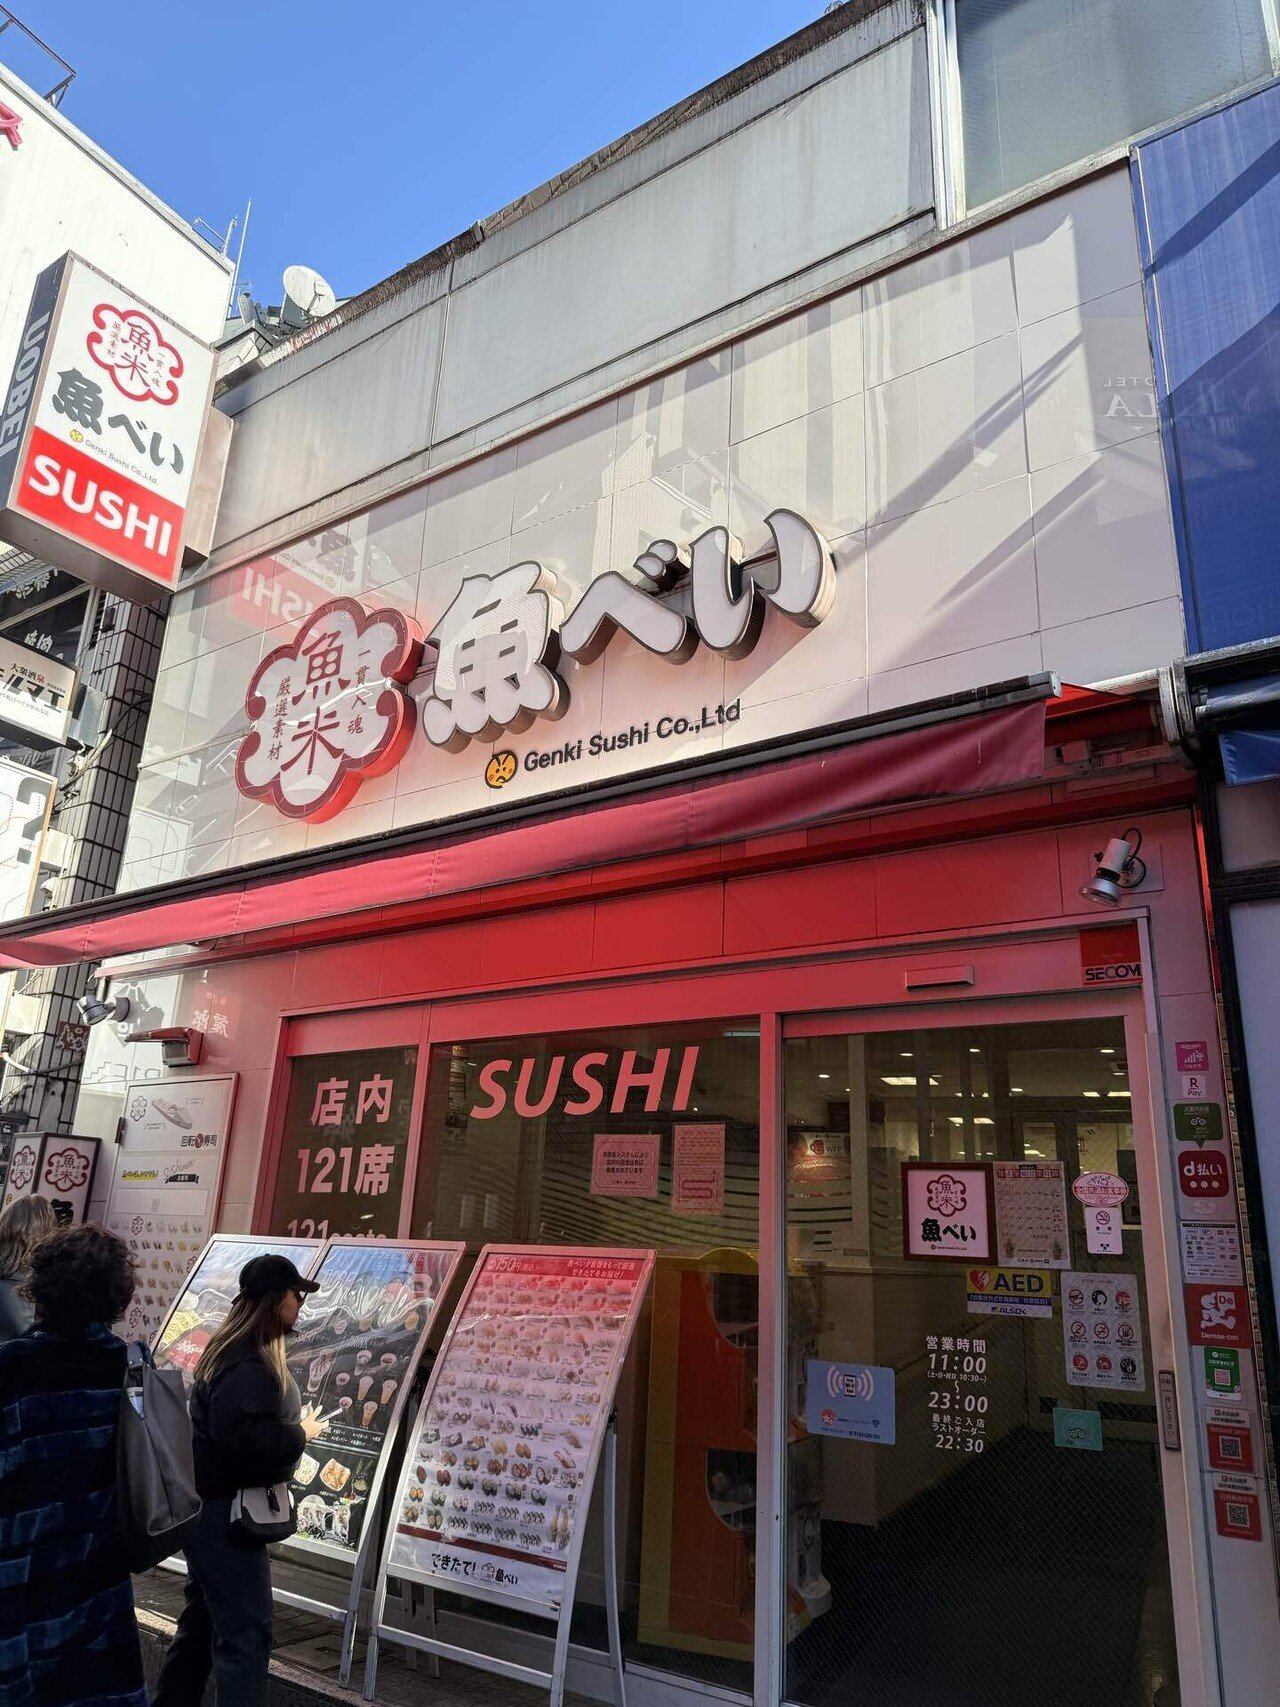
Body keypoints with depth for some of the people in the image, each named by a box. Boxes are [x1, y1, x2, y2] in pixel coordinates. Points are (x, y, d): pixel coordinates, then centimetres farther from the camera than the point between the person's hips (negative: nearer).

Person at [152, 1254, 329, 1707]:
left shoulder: (234, 1352, 8)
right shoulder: (247, 1364, -25)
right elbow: (244, 1439, -35)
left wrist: (293, 1428, 4)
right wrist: (302, 1433, -21)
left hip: (211, 1511, 10)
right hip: (225, 1515, -10)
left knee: (202, 1624, 21)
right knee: (245, 1634, -4)